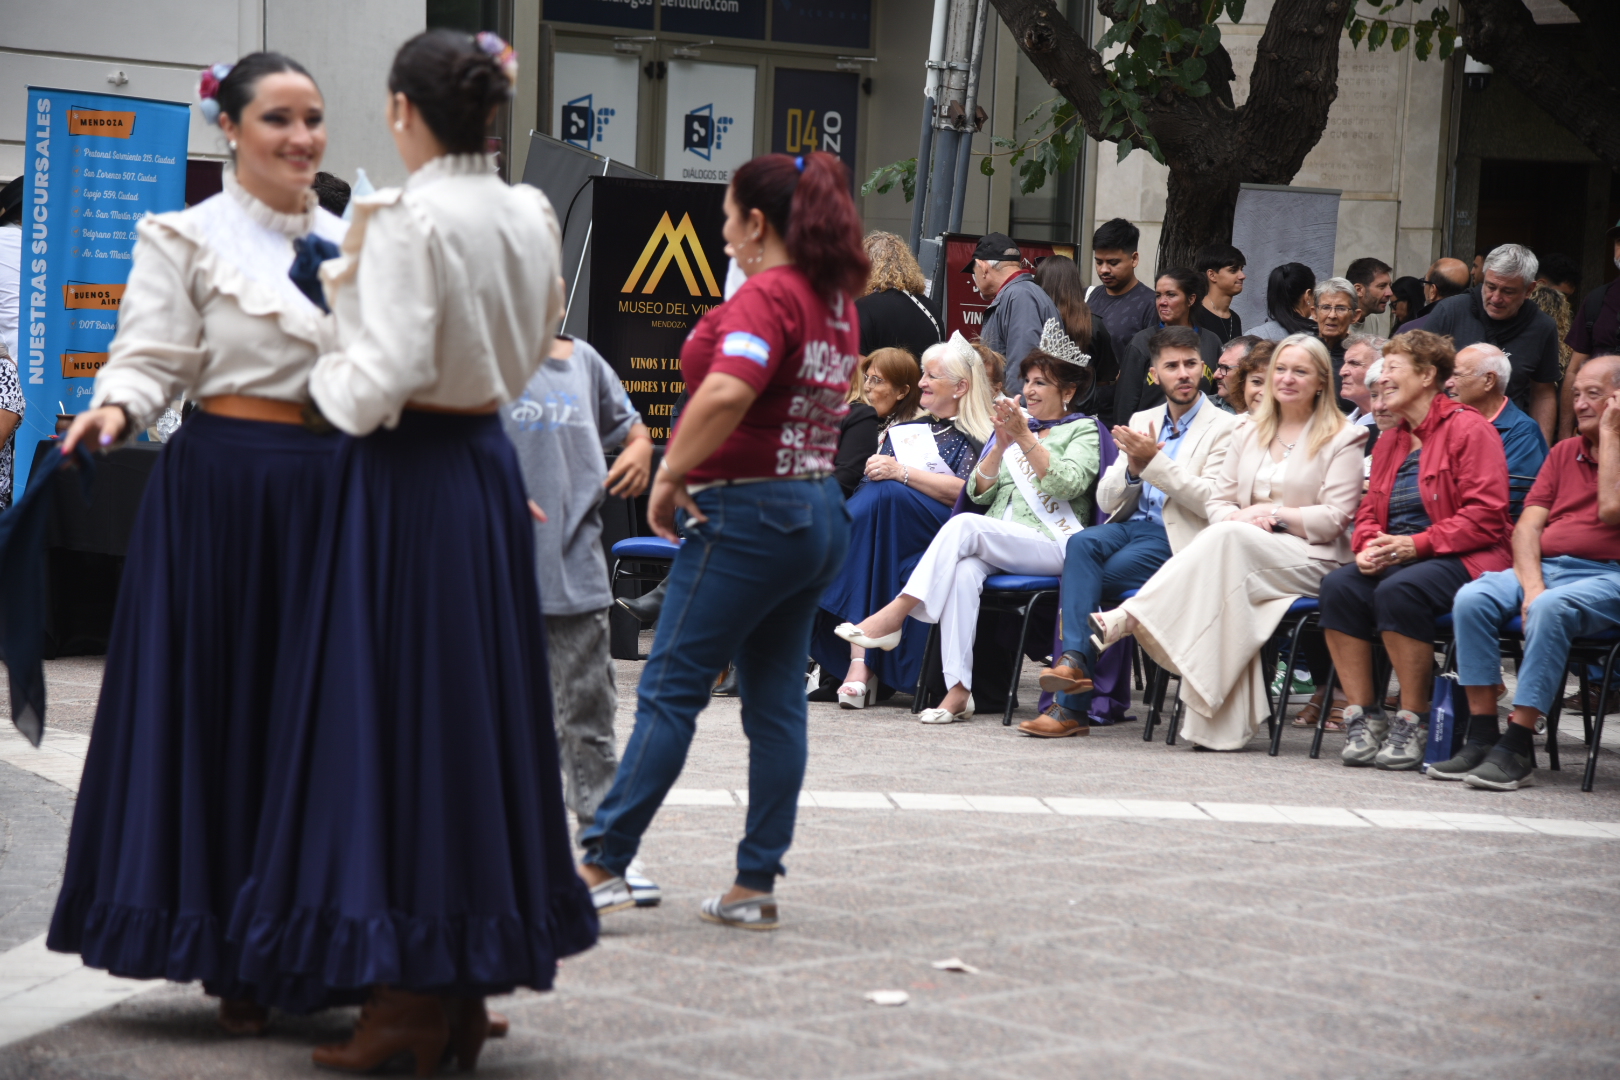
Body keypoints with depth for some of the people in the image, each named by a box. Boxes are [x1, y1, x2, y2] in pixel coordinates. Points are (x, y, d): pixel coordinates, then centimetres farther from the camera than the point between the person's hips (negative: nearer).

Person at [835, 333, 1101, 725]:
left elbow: (1067, 483, -8)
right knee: (964, 572, -33)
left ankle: (894, 616, -32)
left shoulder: (1083, 431, 13)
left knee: (965, 525, -31)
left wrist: (1025, 439, -15)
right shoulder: (1015, 424, 28)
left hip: (1049, 545, -4)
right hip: (992, 546, 4)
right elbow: (978, 492, 15)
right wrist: (1001, 446, -1)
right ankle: (958, 690, -41)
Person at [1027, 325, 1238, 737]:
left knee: (1085, 579, -25)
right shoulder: (1142, 422, 21)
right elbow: (1107, 501, 16)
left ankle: (1072, 706, -23)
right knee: (1082, 544, -29)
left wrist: (1154, 462, -16)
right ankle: (1075, 659, -41)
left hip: (1174, 540, -5)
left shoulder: (1224, 428, 2)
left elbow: (1212, 501, -11)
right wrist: (1132, 469, -5)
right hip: (1128, 526, 5)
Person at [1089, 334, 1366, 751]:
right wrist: (1236, 518, -6)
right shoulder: (1249, 433, 23)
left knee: (1227, 540, -36)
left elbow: (1334, 518, -3)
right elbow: (1219, 502, 18)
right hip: (1244, 558, 4)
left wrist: (1274, 514, -10)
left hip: (1310, 560, -4)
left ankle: (1124, 619, -46)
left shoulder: (1340, 439, 6)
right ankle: (1222, 725, -44)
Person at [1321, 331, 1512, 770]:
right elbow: (1369, 511, 21)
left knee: (1399, 591, -36)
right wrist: (1369, 545, -3)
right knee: (1337, 586, -23)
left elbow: (1484, 516, -12)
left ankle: (1413, 724, -25)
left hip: (1462, 558, -7)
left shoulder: (1469, 429, -4)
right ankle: (1362, 717, -21)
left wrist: (1417, 545, -19)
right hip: (1394, 557, 7)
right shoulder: (1391, 441, 21)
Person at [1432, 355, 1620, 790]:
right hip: (1544, 567, 6)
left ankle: (1517, 749, -34)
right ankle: (1482, 737, -23)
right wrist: (1530, 585, -9)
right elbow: (1528, 525, 10)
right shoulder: (1564, 452, 21)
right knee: (1471, 599, -23)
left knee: (1549, 609, -37)